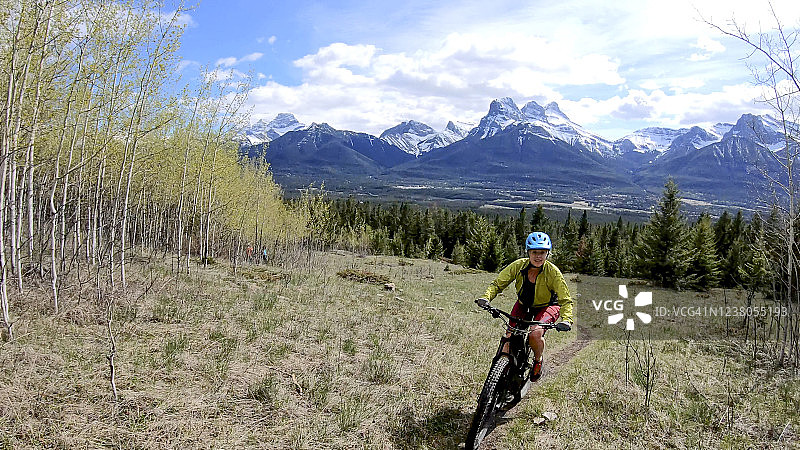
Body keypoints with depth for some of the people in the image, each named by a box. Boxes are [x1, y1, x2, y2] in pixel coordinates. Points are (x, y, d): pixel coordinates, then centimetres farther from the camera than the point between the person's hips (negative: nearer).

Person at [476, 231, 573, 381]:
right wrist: (486, 297, -37)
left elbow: (566, 300, -24)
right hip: (523, 305, 3)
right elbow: (498, 283, -18)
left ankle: (538, 361, 4)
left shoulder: (553, 272, -26)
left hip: (547, 306, -2)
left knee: (535, 334, -27)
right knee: (509, 337, -12)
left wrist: (566, 320, -42)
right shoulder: (518, 266, -22)